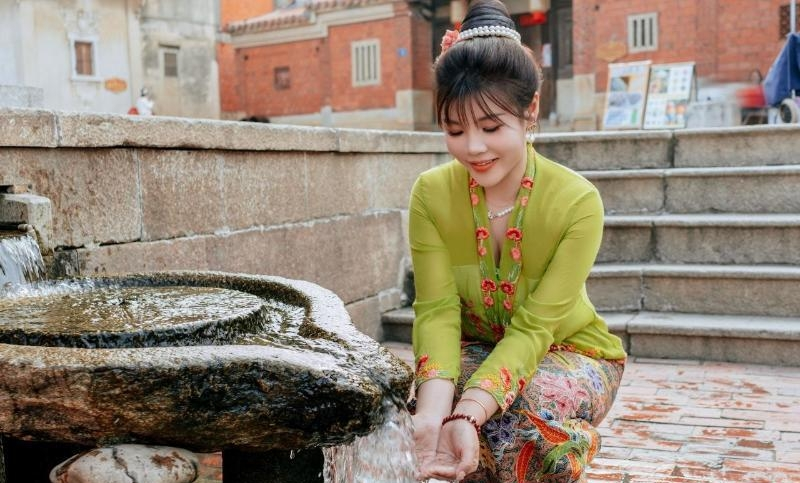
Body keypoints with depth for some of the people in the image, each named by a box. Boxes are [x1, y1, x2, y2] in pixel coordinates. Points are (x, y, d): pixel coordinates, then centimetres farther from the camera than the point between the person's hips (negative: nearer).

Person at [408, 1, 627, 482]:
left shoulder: (577, 202, -24)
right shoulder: (431, 194, -17)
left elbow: (533, 327, -28)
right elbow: (437, 310, -22)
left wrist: (468, 414, -43)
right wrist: (434, 410, -40)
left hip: (571, 350, -2)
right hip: (478, 349, 3)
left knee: (525, 418, -34)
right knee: (430, 408, -29)